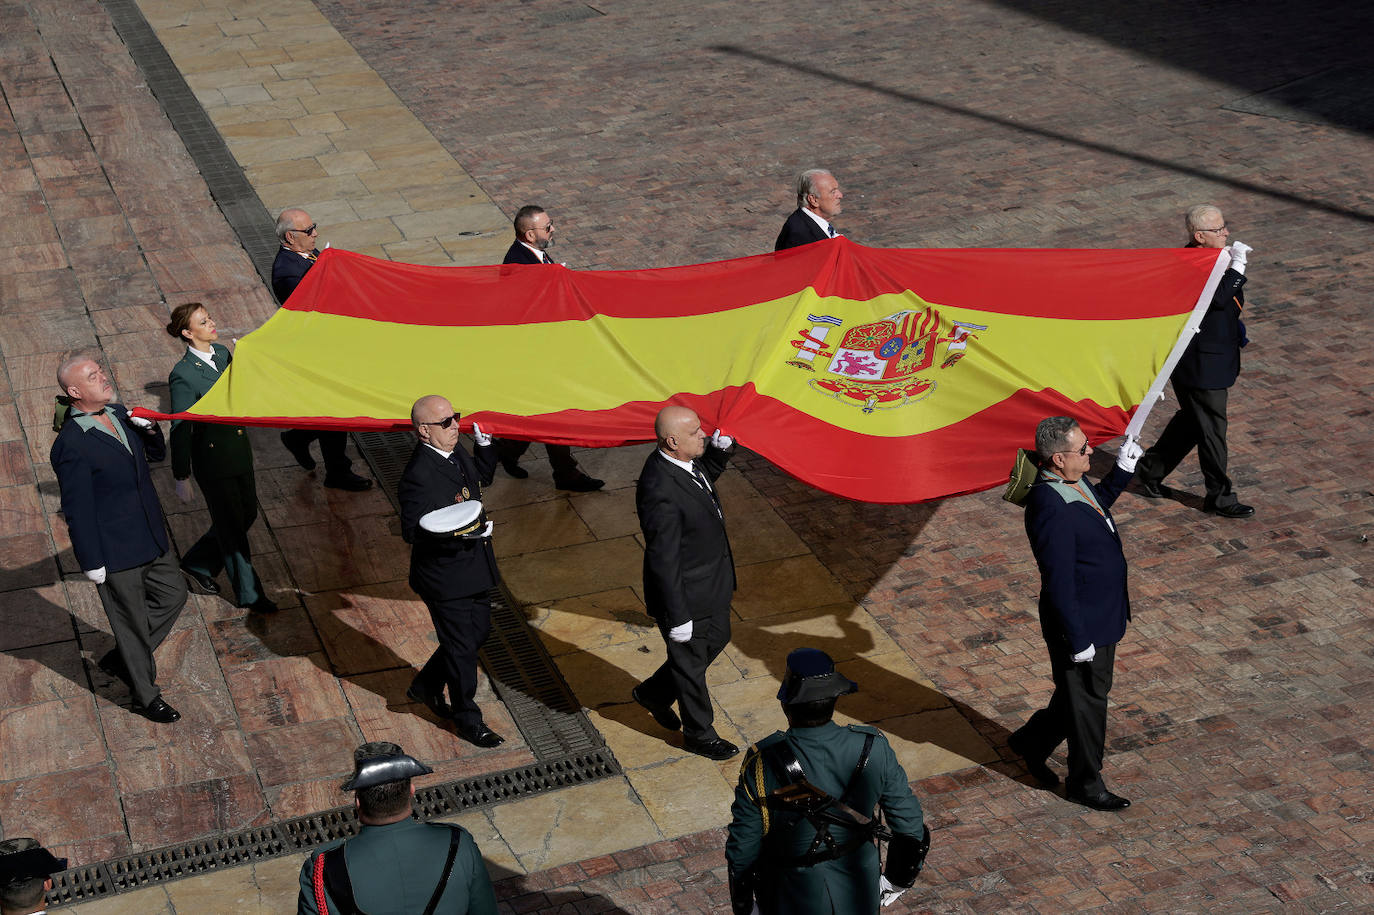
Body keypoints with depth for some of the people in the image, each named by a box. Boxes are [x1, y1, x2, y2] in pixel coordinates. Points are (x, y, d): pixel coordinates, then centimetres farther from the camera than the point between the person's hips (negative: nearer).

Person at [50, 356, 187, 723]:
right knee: (132, 622, 8)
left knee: (173, 595, 21)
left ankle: (120, 659, 38)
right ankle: (145, 697, 28)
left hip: (151, 539, 8)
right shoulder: (70, 445, -23)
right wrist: (92, 564, -16)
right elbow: (77, 511, -19)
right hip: (115, 553, -8)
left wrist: (150, 430, -6)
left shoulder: (119, 414, 1)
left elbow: (156, 455, 16)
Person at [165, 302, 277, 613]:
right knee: (232, 527, 7)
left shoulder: (223, 353, 2)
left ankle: (197, 563, 40)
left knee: (247, 514, 19)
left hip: (239, 450, 8)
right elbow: (180, 430, -15)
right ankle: (248, 594, 23)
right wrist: (181, 477, -12)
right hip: (213, 461, -8)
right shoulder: (183, 374, -20)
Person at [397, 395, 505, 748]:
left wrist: (484, 446, 5)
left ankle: (426, 686, 40)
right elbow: (413, 531, -26)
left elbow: (481, 477, 21)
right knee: (461, 646, 5)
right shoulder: (418, 476, -26)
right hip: (444, 576, -9)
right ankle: (469, 721, 23)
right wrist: (457, 534, -36)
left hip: (474, 568, 9)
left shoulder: (455, 454, 1)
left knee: (479, 631, 21)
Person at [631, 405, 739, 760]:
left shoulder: (685, 460, -9)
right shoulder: (661, 492, -36)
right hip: (686, 593, -9)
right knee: (690, 662, 14)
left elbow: (707, 474, 18)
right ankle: (699, 735, 39)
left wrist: (721, 448, -3)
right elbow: (663, 562, -29)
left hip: (712, 581, 9)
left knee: (717, 639, 29)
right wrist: (677, 617, -22)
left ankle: (654, 693, 49)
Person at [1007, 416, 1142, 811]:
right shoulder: (1050, 506, -32)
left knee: (1092, 691, 25)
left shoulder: (1074, 482, -3)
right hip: (1081, 622, -10)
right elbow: (1059, 582, -28)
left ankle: (1031, 741, 45)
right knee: (1086, 702, 10)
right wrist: (1077, 639, -23)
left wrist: (1122, 470, 10)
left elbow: (1096, 505, 23)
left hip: (1102, 614, 10)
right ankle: (1086, 784, 31)